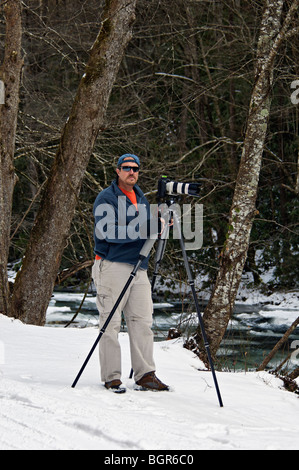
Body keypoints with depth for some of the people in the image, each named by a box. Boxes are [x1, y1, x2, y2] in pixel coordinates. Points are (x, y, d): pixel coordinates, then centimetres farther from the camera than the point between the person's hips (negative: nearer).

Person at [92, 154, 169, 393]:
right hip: (112, 265, -6)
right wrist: (146, 229, -23)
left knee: (143, 321, 0)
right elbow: (108, 232, -18)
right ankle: (111, 377, -2)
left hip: (138, 267, 6)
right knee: (111, 323, -5)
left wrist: (159, 226, 5)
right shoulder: (106, 198, -4)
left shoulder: (142, 199, 19)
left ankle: (145, 375, 0)